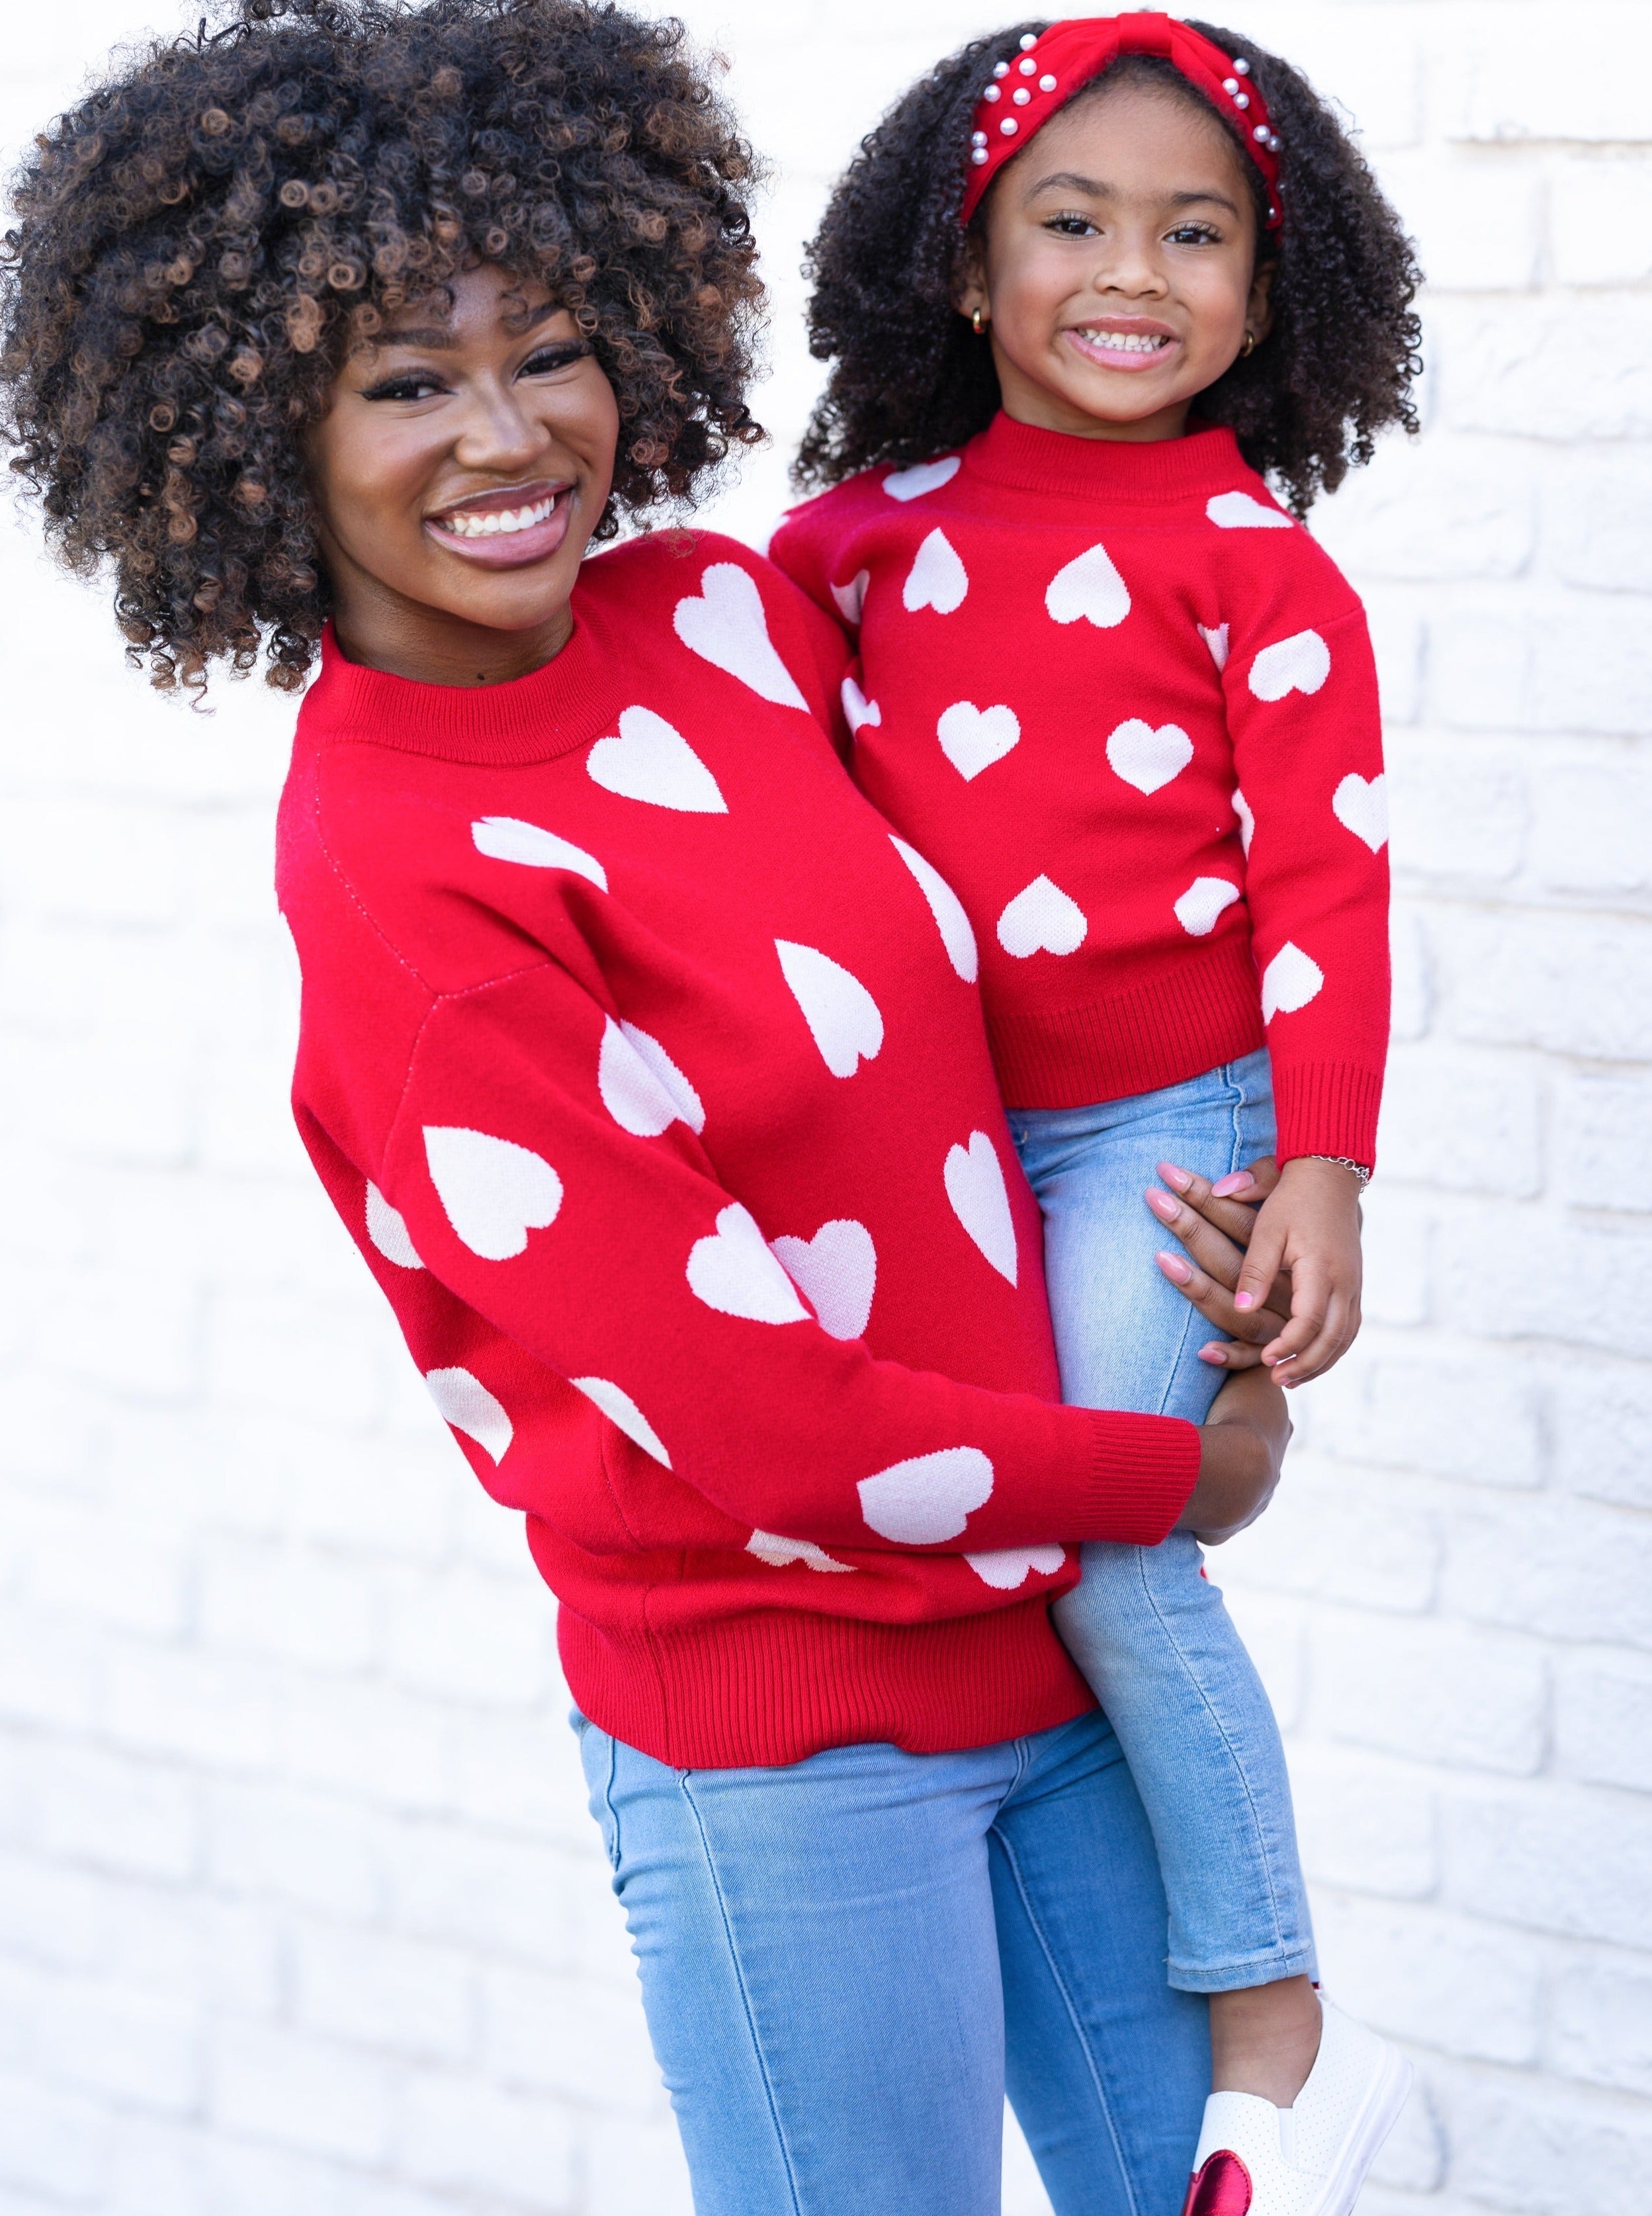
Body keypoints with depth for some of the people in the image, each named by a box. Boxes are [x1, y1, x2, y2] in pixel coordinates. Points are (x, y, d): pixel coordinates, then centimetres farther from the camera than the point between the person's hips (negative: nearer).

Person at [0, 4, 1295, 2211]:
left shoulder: (722, 610, 0)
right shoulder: (400, 880, -21)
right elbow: (764, 1429, -20)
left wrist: (1211, 1197, 2)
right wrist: (1184, 1472, -7)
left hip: (1051, 1622, 7)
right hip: (783, 1727, -7)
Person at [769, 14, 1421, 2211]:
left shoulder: (1252, 559, -7)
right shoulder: (884, 521, 6)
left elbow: (1327, 878, -9)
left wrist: (1325, 1169, -15)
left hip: (1162, 1118, -6)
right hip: (926, 1116, 6)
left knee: (1099, 1537, -13)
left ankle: (1279, 2038, 3)